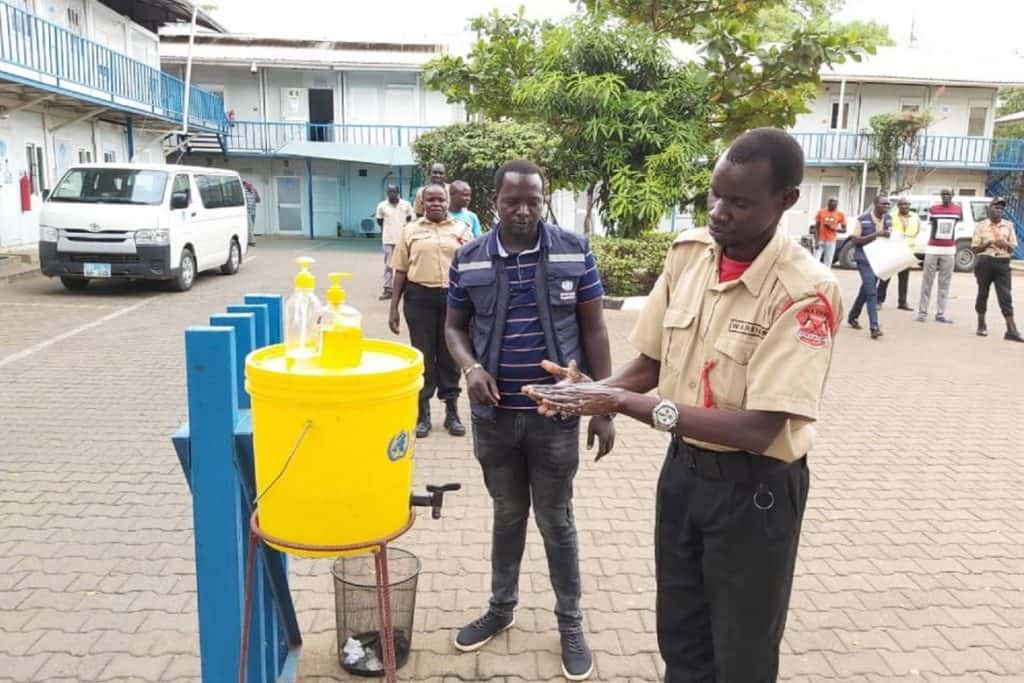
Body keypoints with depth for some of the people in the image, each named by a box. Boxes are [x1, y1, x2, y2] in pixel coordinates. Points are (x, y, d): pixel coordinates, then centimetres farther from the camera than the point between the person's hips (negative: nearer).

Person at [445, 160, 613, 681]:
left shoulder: (574, 252, -5)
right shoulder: (469, 260, -1)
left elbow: (594, 331, -2)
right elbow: (455, 326, 9)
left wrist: (603, 407, -5)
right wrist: (470, 367, -13)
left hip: (555, 414, -2)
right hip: (493, 414, 2)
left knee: (556, 521, 10)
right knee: (507, 515, 18)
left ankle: (570, 623, 29)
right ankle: (501, 607, 38)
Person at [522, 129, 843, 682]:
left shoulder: (805, 291, -23)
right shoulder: (687, 252, -4)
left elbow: (756, 429, -27)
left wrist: (621, 402, -30)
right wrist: (592, 390, -16)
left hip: (755, 486, -5)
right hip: (683, 467, 5)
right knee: (679, 639, 23)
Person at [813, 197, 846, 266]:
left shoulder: (840, 214, 2)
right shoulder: (821, 212, 1)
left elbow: (844, 230, 5)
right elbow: (816, 227, 1)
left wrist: (833, 228, -13)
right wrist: (816, 241, -8)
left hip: (831, 242, 1)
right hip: (820, 240, -1)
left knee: (827, 263, 1)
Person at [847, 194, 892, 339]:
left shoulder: (889, 219, 6)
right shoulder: (863, 220, -12)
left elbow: (890, 235, 20)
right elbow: (855, 240, -13)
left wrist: (889, 235, -4)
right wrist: (875, 234, -22)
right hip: (864, 259, -7)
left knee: (866, 290, 17)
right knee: (872, 292, -15)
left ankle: (852, 317, 36)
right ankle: (874, 327, -18)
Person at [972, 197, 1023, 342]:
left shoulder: (1008, 225, 10)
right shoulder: (981, 226, 4)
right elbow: (975, 248, 2)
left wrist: (1006, 244, -11)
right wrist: (988, 243, -15)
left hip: (1003, 263, 1)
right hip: (985, 261, -1)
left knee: (1006, 296, -5)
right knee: (983, 293, 7)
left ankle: (1011, 330, -8)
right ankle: (981, 325, 21)